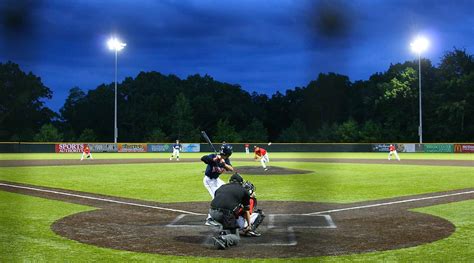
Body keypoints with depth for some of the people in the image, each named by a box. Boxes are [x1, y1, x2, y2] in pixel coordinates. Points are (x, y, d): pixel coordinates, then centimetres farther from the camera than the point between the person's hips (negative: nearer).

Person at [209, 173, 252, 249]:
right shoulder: (243, 191, 19)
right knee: (236, 238, 11)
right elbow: (246, 211, 27)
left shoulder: (221, 187, 27)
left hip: (212, 212, 5)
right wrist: (249, 224, 43)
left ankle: (223, 233, 15)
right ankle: (222, 239, -18)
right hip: (226, 213, -5)